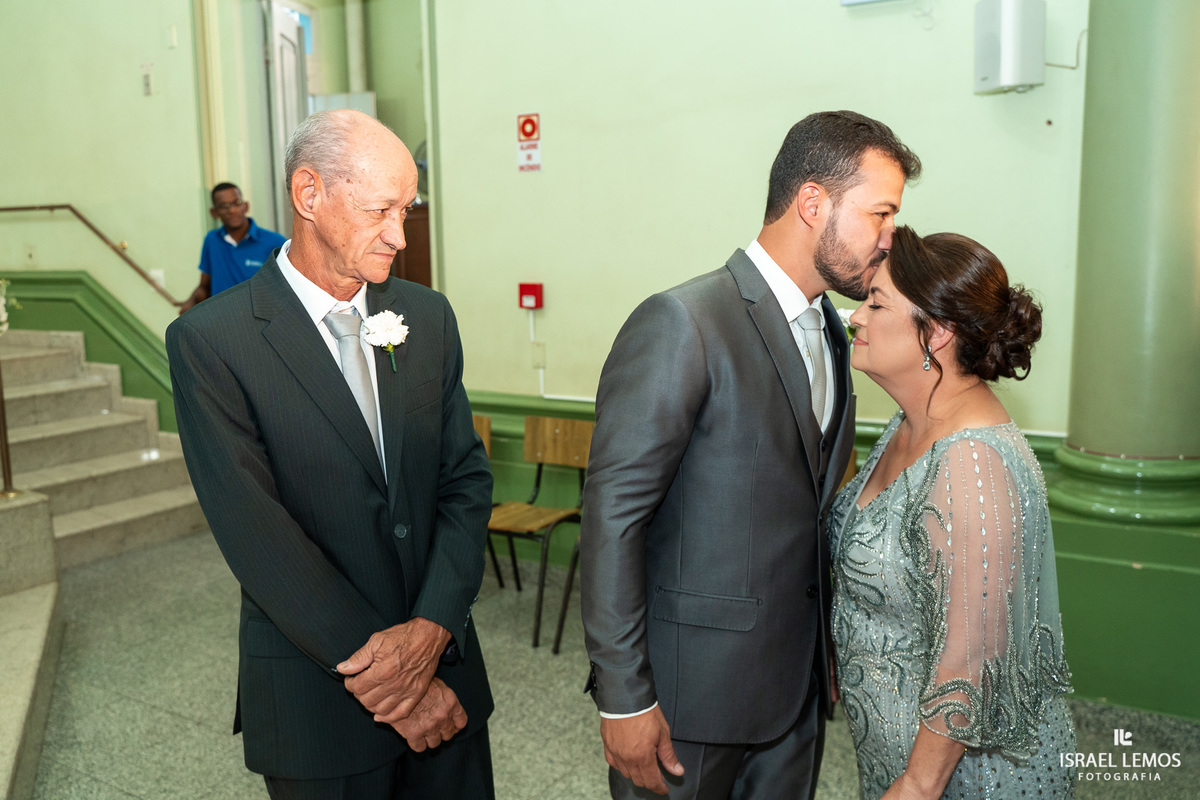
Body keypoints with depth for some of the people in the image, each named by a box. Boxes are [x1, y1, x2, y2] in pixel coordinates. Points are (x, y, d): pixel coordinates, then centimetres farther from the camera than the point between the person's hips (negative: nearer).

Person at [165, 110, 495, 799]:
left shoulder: (429, 316, 3)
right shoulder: (211, 341, -12)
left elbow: (467, 478, 1)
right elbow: (257, 536, -16)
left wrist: (432, 628, -13)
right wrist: (377, 673, -16)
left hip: (444, 662, 4)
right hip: (318, 700, -4)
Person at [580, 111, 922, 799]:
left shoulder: (831, 331, 8)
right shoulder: (682, 325, -18)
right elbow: (612, 517, -20)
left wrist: (824, 651, 12)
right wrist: (625, 700, -18)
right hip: (690, 691, -7)